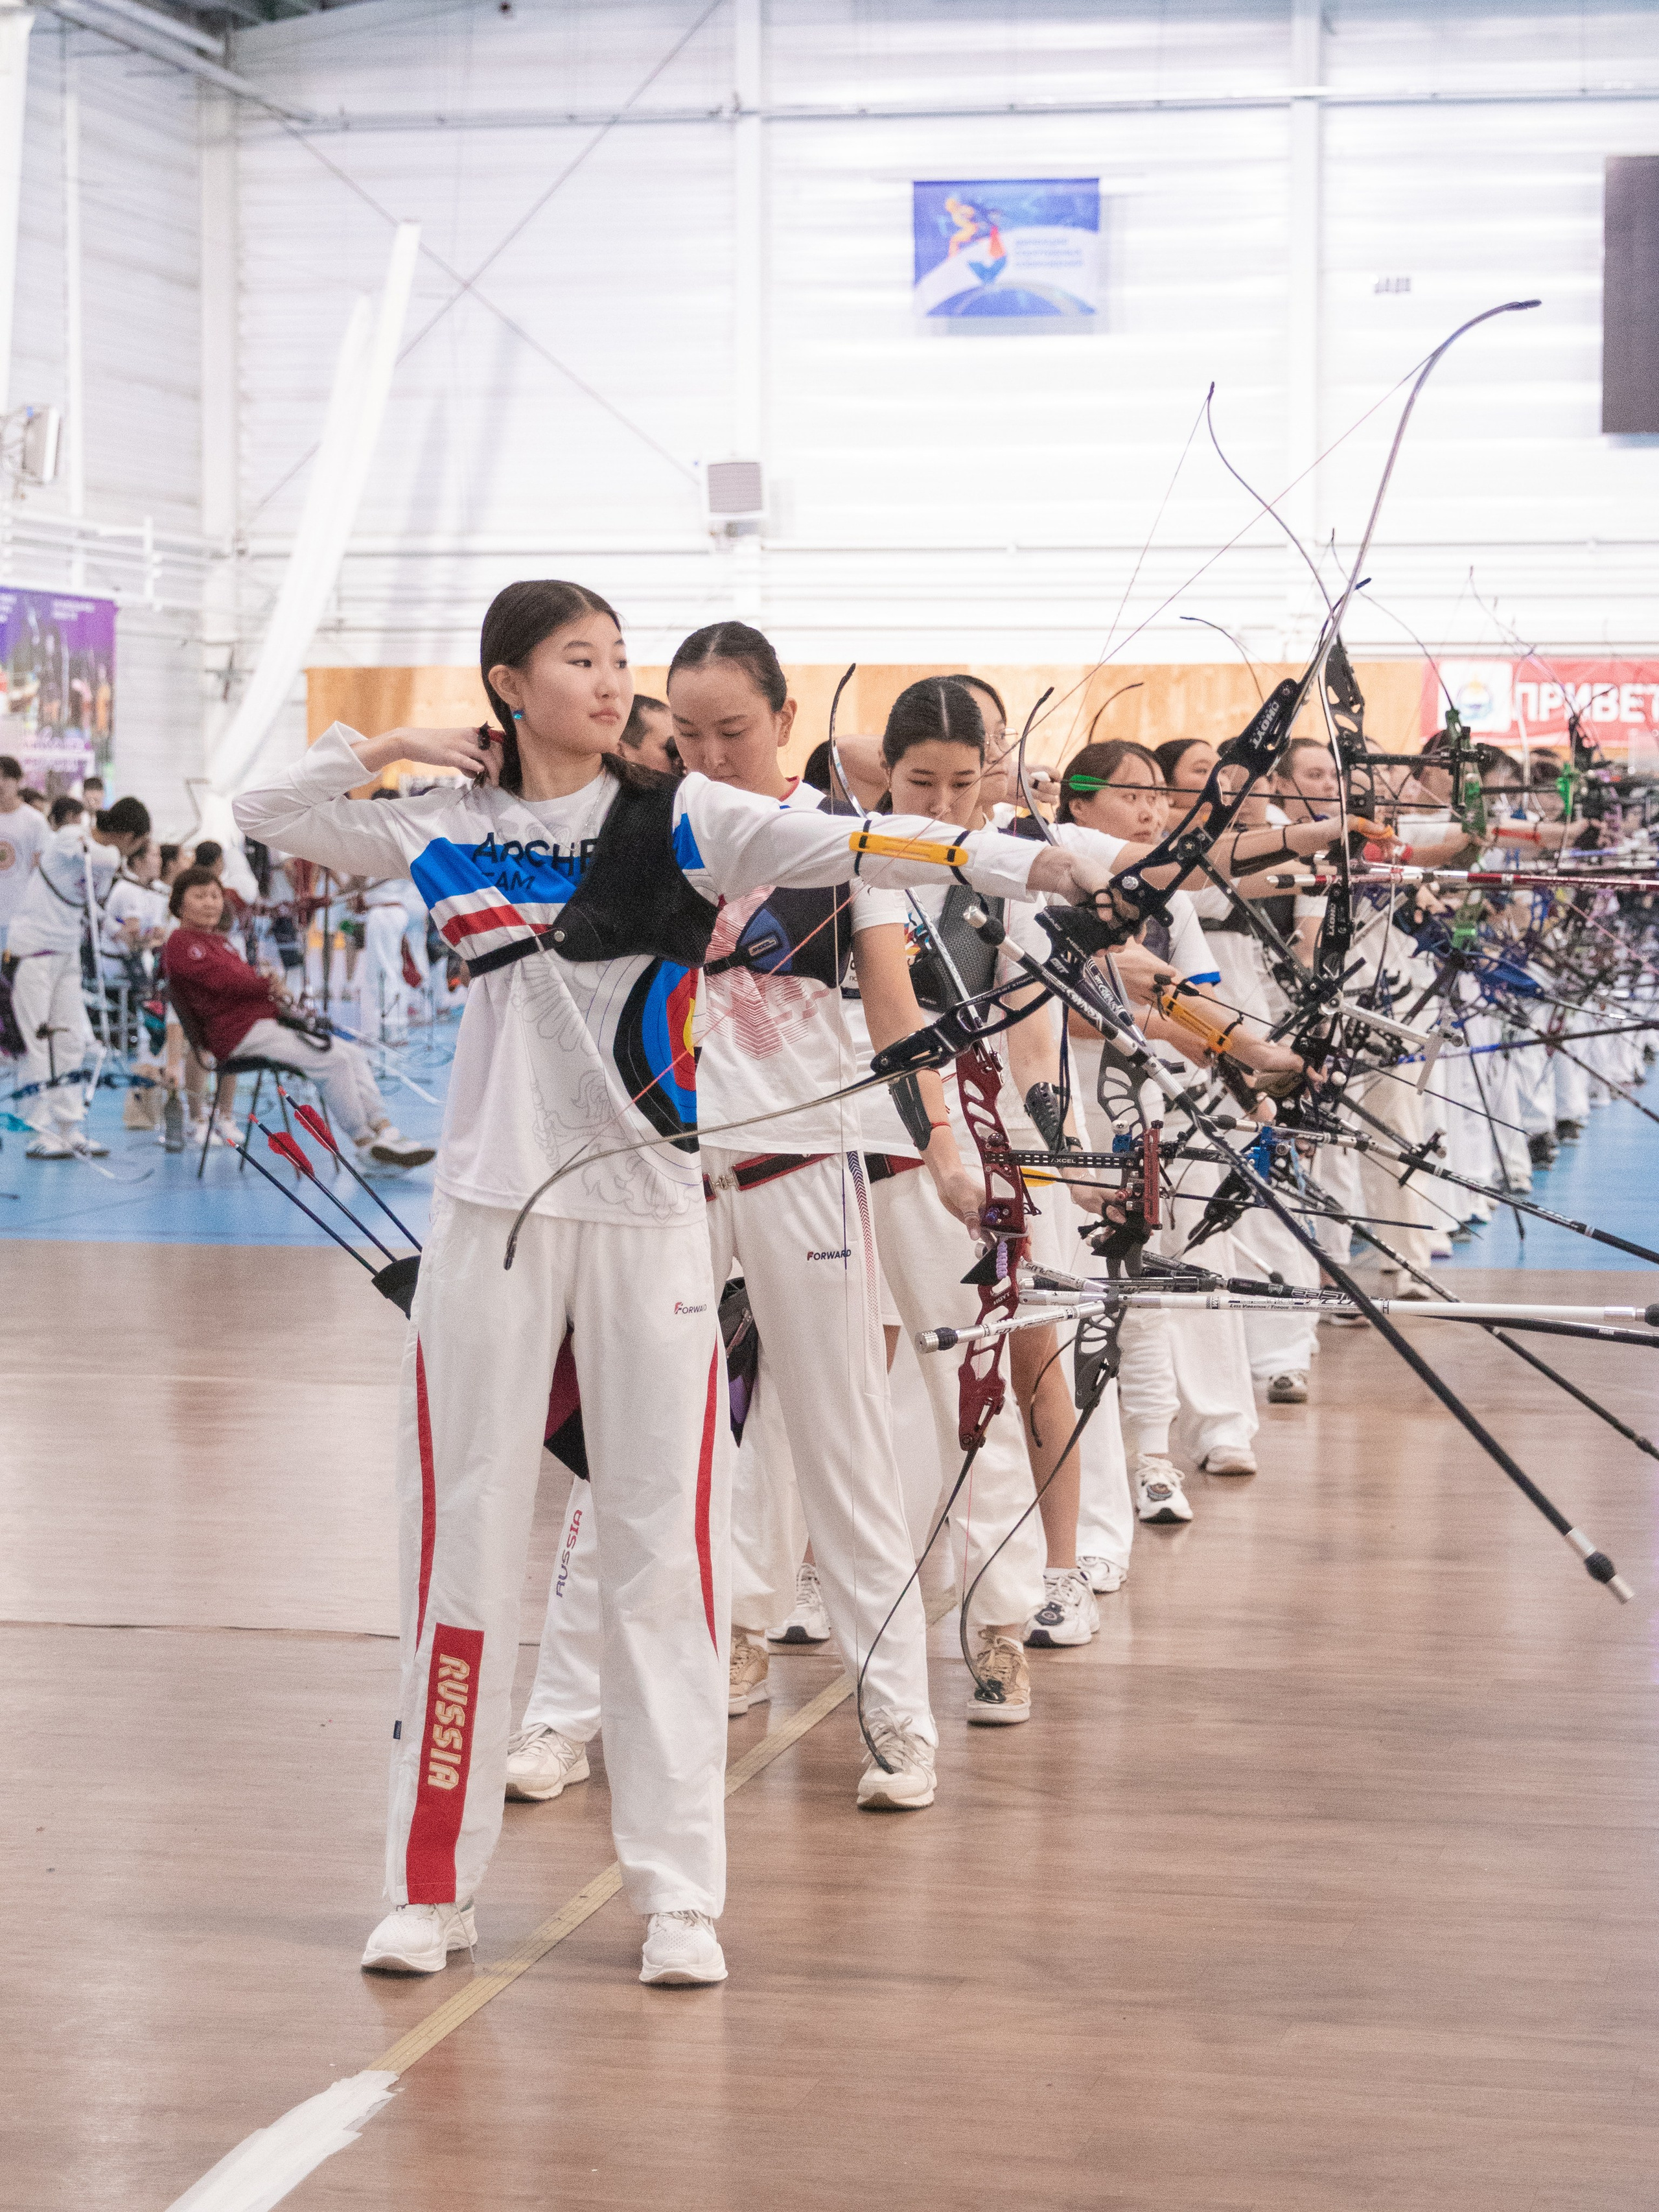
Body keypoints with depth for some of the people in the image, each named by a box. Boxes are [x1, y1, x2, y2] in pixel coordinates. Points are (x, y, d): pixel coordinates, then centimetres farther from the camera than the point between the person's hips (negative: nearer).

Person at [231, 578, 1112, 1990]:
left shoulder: (681, 819, 0)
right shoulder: (451, 830, 7)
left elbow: (852, 847, -12)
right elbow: (267, 814, 16)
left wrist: (1034, 862, -24)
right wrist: (387, 746, 4)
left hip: (650, 1213, -1)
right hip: (493, 1212, 1)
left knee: (665, 1548, 0)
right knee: (466, 1539, 5)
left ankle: (680, 1895, 8)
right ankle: (433, 1887, 16)